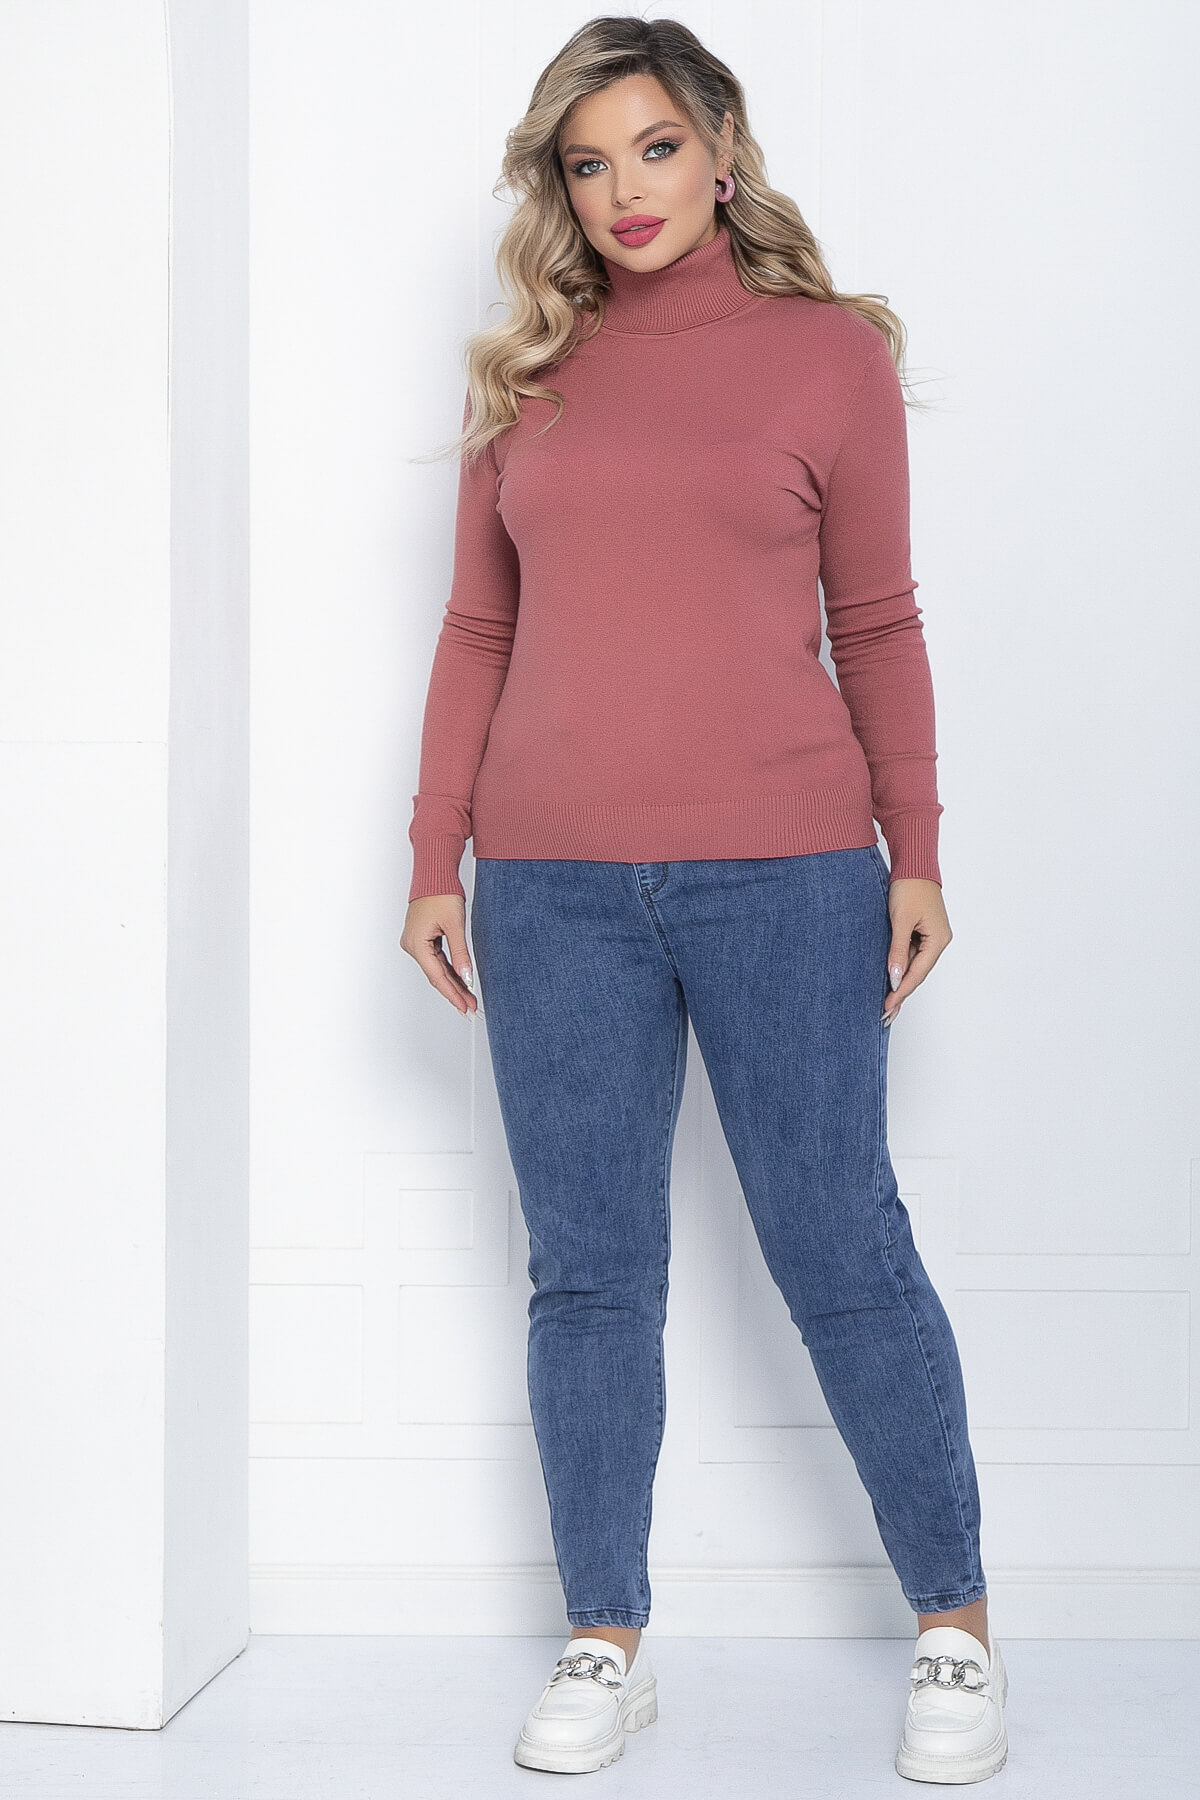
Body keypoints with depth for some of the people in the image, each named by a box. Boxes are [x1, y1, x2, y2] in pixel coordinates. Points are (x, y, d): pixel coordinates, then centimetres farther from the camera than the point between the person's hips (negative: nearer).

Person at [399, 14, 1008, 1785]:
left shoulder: (830, 354, 5)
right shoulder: (525, 376, 12)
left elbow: (876, 625, 6)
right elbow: (477, 632, 13)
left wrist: (916, 854, 1)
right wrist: (437, 860, 8)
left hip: (780, 871, -2)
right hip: (554, 885, 3)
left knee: (841, 1251, 2)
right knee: (589, 1273, 6)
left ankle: (957, 1631, 16)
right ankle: (605, 1644, 18)